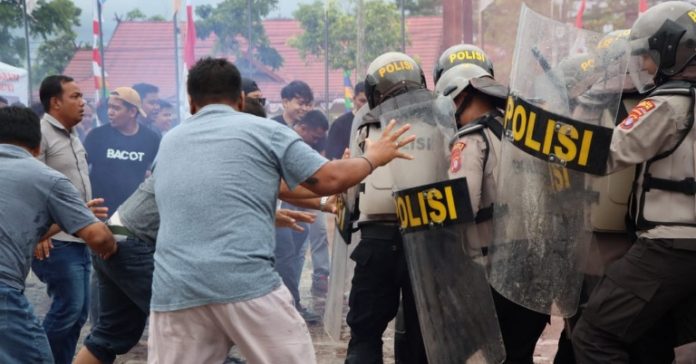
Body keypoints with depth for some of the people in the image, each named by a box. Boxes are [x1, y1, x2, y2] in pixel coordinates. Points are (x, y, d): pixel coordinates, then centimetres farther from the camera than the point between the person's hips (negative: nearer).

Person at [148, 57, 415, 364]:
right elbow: (328, 179, 4)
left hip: (174, 291, 4)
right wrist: (373, 158, 22)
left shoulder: (168, 143, 21)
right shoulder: (262, 130, 7)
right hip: (246, 283, -4)